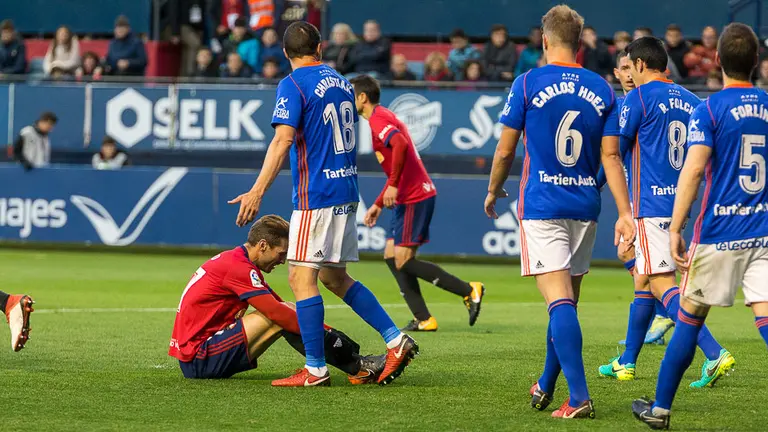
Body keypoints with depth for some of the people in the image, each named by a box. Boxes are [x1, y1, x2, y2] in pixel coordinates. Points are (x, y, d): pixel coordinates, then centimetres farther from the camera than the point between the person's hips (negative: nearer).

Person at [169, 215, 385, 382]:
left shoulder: (235, 261, 16)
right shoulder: (238, 268, -16)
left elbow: (278, 306, 18)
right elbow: (278, 313, -21)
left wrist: (326, 331, 10)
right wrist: (326, 333, -15)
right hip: (198, 360, -10)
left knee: (287, 310, 3)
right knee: (282, 318, -19)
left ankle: (355, 361, -6)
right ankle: (357, 368, -18)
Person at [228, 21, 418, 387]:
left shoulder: (293, 85, -9)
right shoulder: (341, 82, 15)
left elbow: (283, 140, -19)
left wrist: (257, 191, -22)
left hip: (315, 194, -8)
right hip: (346, 191, 8)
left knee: (301, 277, -5)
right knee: (334, 276, 17)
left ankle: (315, 369, -8)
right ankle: (395, 340, 11)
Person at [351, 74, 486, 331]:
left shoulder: (377, 119, -10)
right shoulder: (384, 117, 22)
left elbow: (400, 144, -30)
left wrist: (393, 186, -28)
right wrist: (378, 205, 28)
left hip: (414, 198, -10)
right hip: (407, 198, 10)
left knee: (403, 260, -12)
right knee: (391, 255, 10)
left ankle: (469, 291, -11)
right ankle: (423, 320, 6)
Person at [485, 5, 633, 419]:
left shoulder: (528, 83, -5)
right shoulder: (602, 89, 4)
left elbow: (505, 151, 0)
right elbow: (611, 157, 2)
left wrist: (493, 191, 17)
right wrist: (625, 213, 2)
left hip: (541, 205, -4)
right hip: (585, 206, 4)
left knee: (560, 301, -11)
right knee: (567, 301, 15)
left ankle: (579, 397, -22)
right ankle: (545, 387, 30)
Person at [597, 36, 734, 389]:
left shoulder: (639, 98, -8)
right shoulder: (689, 100, 12)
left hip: (651, 204, -8)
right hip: (681, 203, 8)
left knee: (662, 284, -12)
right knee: (643, 279, 17)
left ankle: (714, 352, -25)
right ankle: (627, 362, 25)